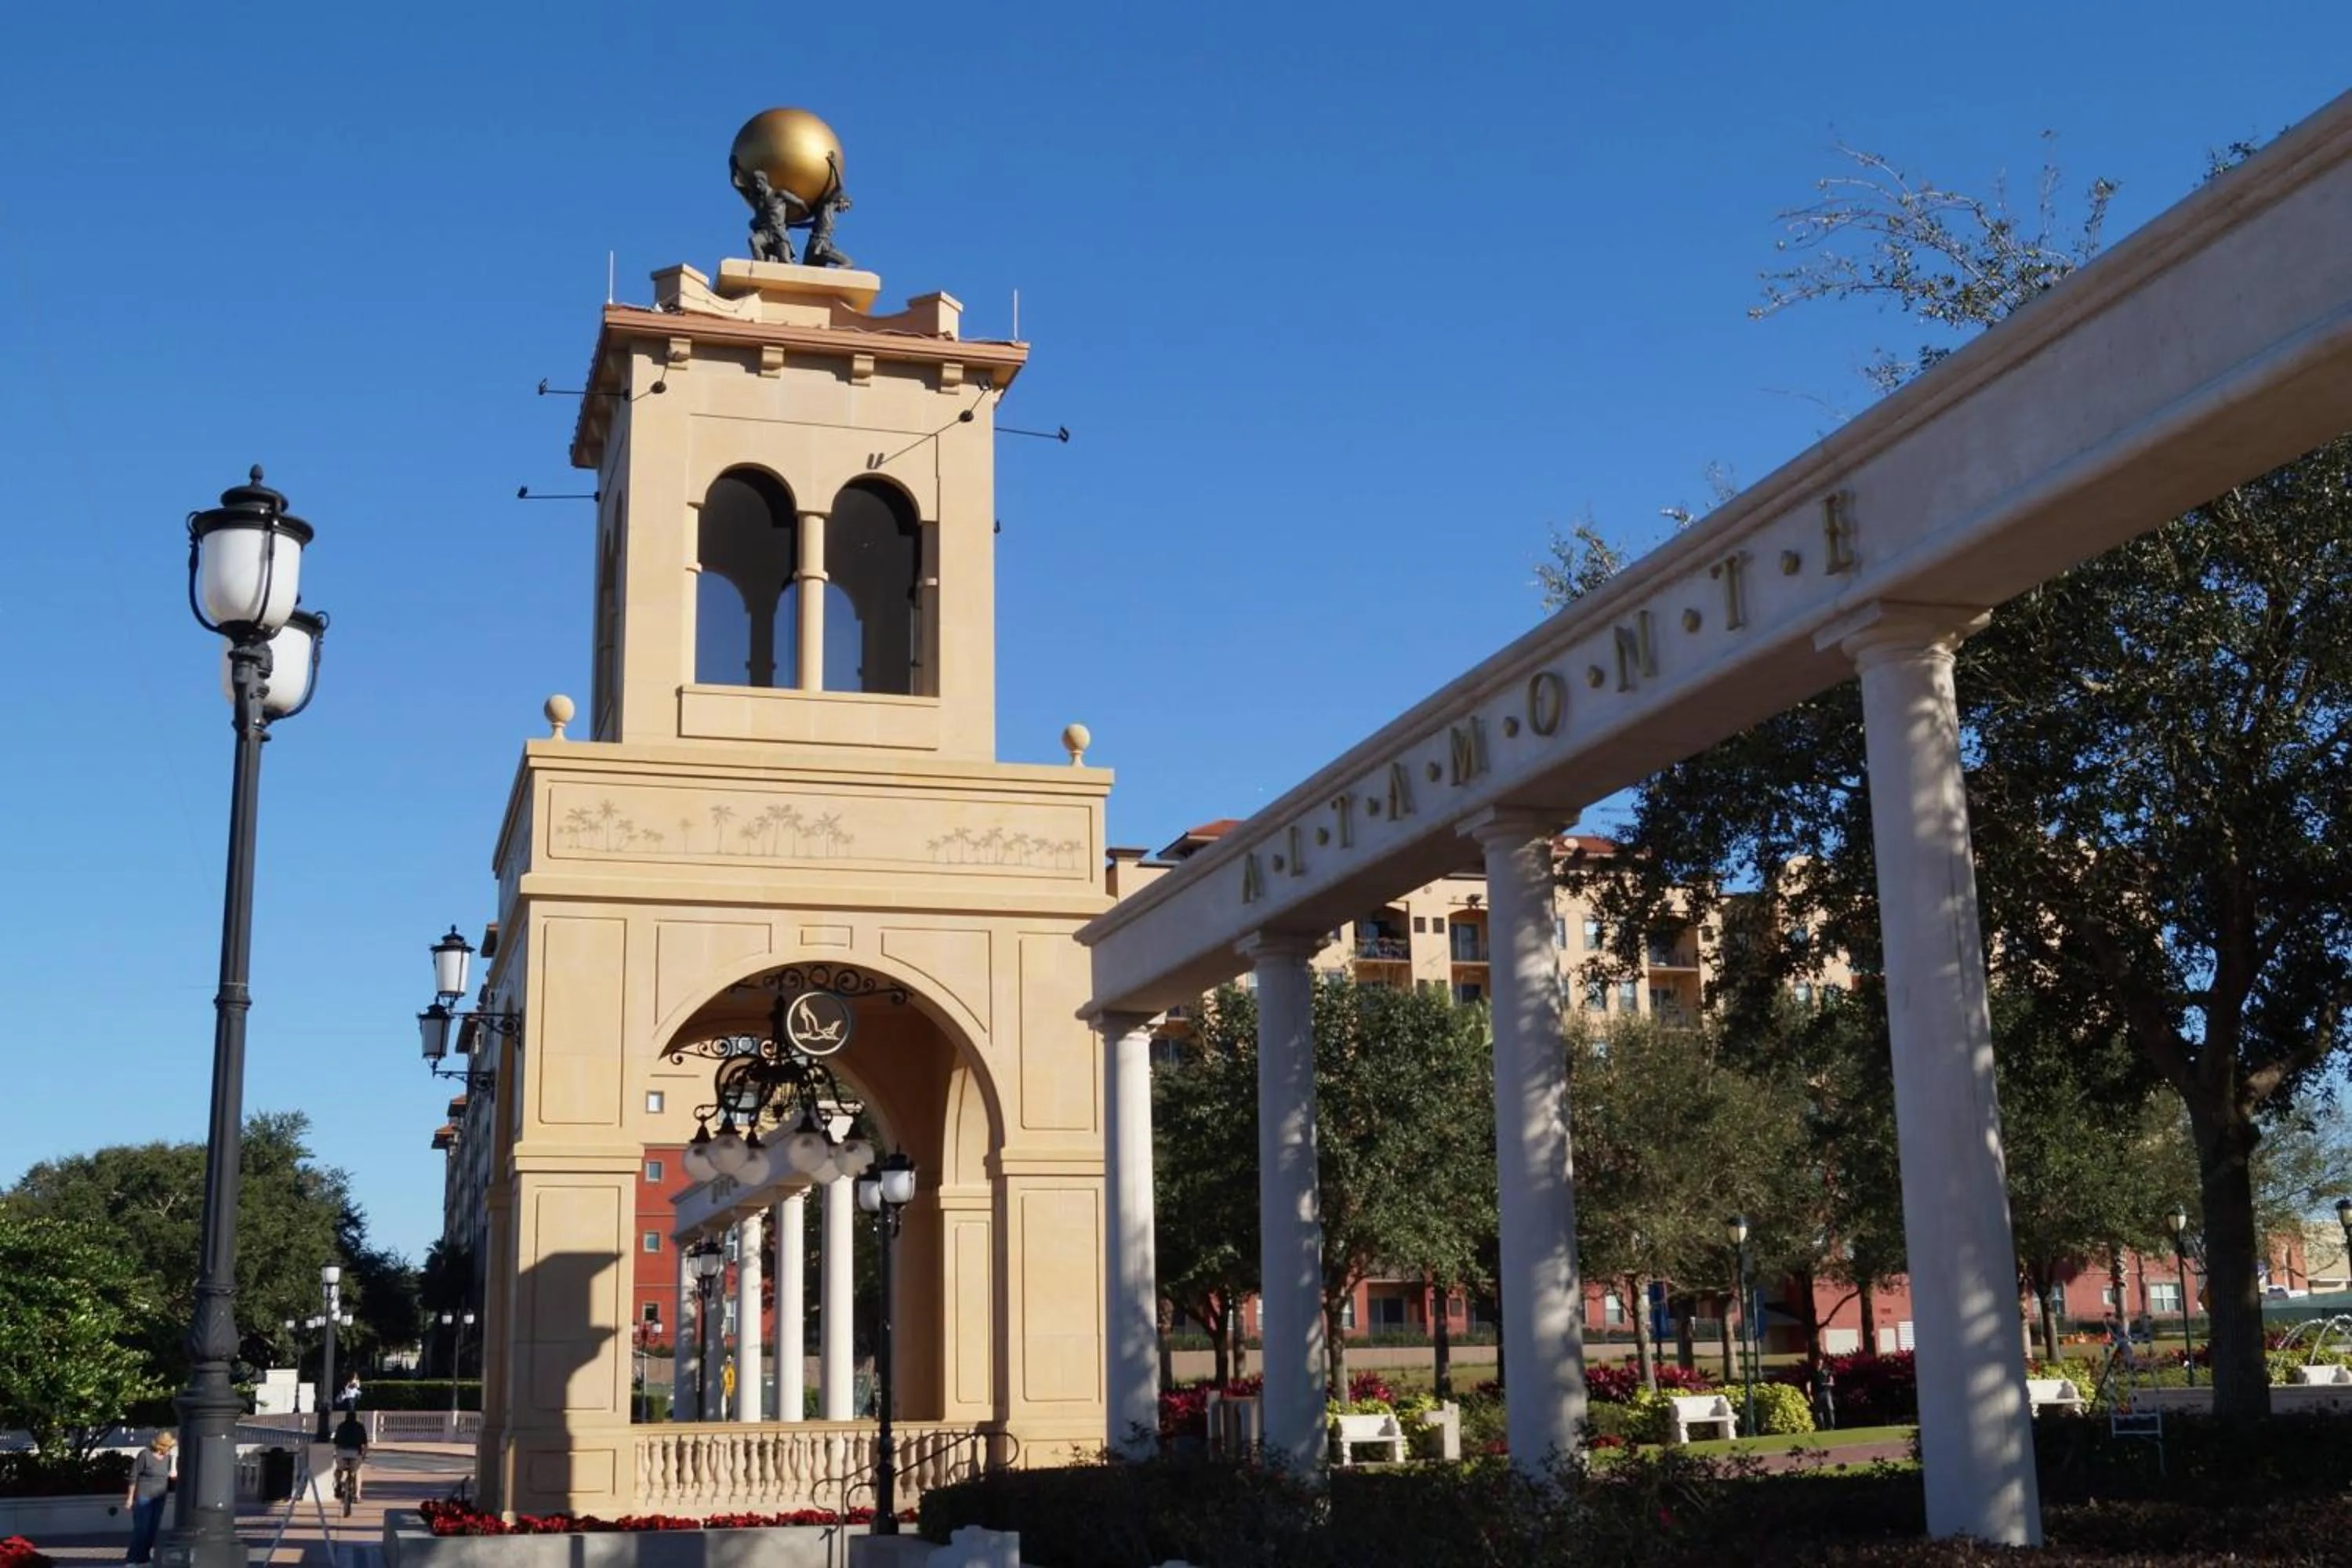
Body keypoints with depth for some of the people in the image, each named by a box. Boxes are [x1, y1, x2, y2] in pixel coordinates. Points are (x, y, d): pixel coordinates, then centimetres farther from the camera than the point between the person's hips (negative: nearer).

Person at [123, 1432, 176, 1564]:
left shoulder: (167, 1457, 7)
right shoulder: (145, 1454, -11)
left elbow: (173, 1475, 2)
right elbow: (134, 1477, -9)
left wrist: (174, 1458, -8)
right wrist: (130, 1497, -9)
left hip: (160, 1499, 6)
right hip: (143, 1497, -6)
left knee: (154, 1529, 8)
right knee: (141, 1528, -5)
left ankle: (146, 1556, 15)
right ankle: (135, 1557, 2)